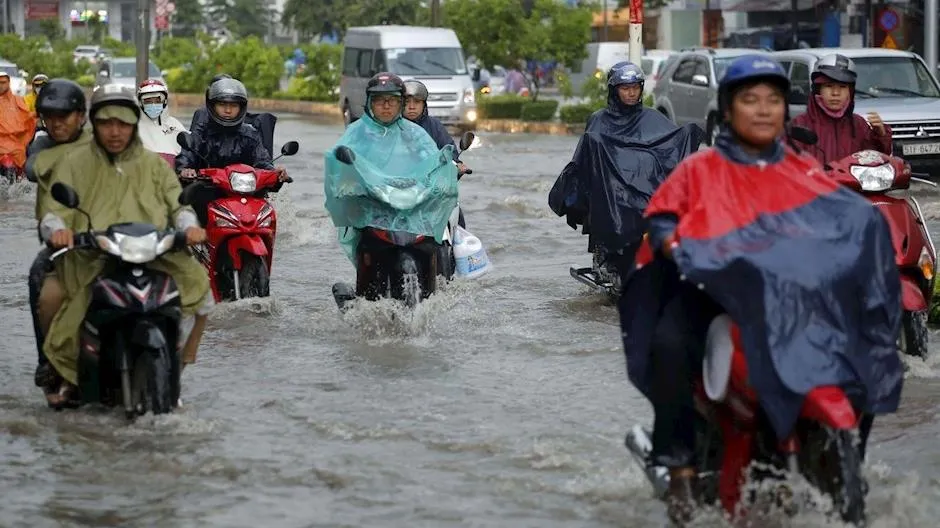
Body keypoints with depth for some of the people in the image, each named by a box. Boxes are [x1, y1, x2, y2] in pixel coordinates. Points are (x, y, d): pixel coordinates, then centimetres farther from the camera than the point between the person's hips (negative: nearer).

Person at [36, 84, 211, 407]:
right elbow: (53, 209, -2)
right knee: (50, 295, -29)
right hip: (88, 258, -2)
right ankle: (62, 370, -3)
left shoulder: (154, 165, 16)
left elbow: (177, 202, 6)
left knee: (199, 284, -17)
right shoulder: (74, 163, 8)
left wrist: (189, 225, -17)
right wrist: (57, 228, -26)